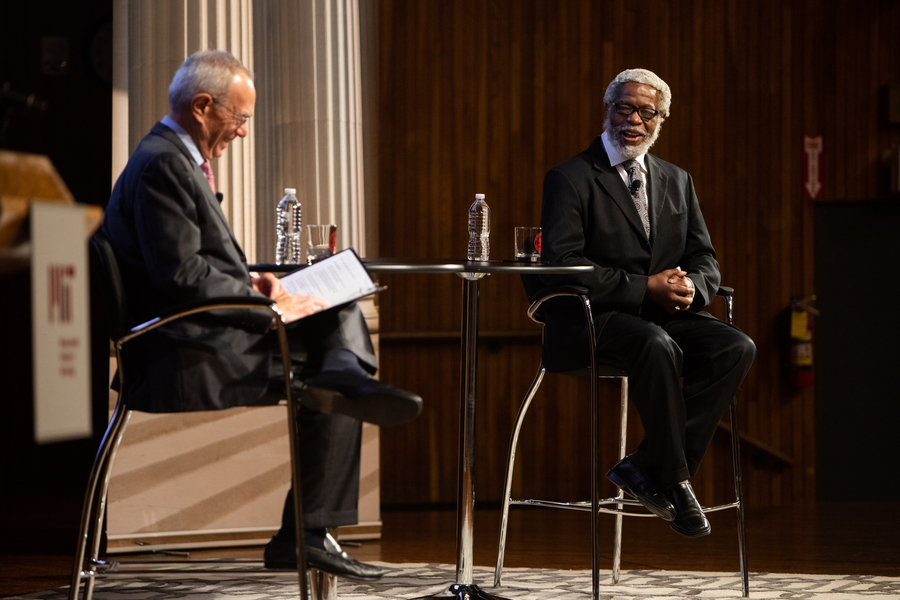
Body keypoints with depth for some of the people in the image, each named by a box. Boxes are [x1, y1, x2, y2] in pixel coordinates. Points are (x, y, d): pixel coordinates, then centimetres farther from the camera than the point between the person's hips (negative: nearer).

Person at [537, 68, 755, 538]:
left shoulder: (676, 181, 18)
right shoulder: (570, 178, -2)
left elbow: (703, 258, 15)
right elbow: (562, 264, -13)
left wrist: (691, 287, -11)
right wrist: (644, 288, -20)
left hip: (663, 315, 6)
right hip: (590, 321, -6)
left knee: (737, 349, -21)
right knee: (657, 345, -37)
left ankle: (646, 468, -19)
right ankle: (674, 481, -22)